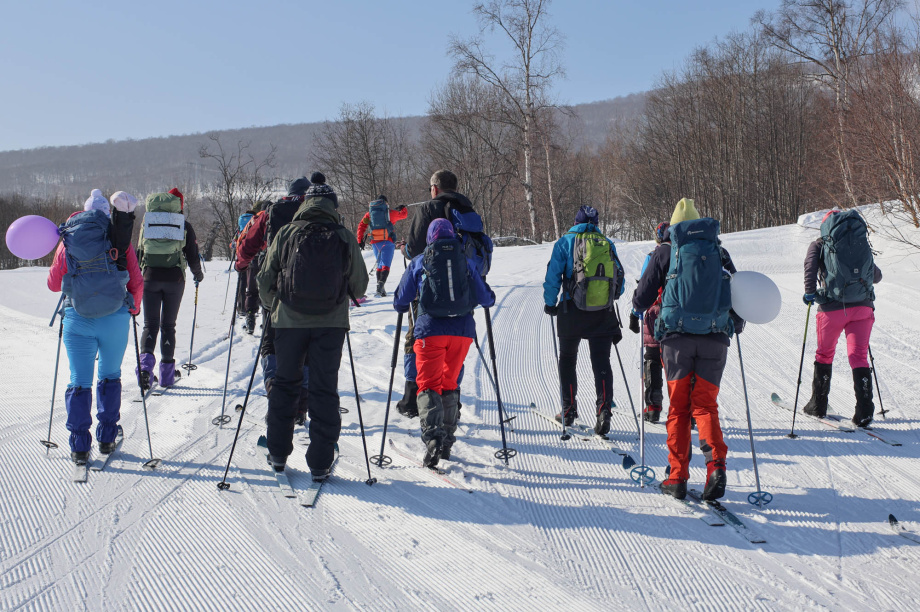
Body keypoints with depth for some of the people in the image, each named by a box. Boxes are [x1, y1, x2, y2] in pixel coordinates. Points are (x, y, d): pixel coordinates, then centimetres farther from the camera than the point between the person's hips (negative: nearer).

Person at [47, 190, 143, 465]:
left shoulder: (67, 243, 7)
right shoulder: (120, 242, 3)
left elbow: (53, 284, 13)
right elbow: (137, 283, 2)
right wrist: (134, 308, 19)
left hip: (78, 319, 0)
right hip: (115, 317, 0)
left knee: (79, 382, 6)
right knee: (110, 377, 16)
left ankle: (80, 446, 3)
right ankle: (106, 439, 19)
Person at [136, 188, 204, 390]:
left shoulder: (147, 223, 8)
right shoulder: (185, 226, 2)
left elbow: (138, 253, 12)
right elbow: (193, 257, 3)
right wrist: (198, 274, 23)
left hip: (150, 277, 1)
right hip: (174, 278, -1)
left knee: (150, 324, 6)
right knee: (168, 325, 8)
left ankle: (146, 362, -18)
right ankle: (167, 373, 10)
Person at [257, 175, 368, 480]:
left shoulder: (286, 234, -3)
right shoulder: (345, 238, -3)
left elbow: (265, 280, 3)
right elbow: (359, 285, 5)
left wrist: (274, 306, 22)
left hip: (289, 321, 1)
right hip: (331, 323, 0)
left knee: (285, 383, 16)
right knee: (324, 389, 7)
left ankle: (278, 454, 23)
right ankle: (320, 463, 8)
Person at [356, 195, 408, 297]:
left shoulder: (369, 214, 11)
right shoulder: (390, 212, 4)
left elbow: (361, 226, 3)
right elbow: (404, 214, 18)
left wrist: (360, 241, 4)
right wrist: (403, 208, 40)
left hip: (375, 243, 4)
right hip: (387, 242, -4)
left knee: (379, 265, 17)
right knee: (385, 265, -9)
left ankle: (380, 289, 13)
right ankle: (381, 284, -31)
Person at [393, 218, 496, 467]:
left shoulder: (419, 262, 5)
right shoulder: (466, 261, 9)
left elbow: (400, 302, 8)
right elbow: (486, 299, 11)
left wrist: (404, 306, 32)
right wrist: (490, 297, 35)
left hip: (431, 329, -2)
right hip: (463, 330, 3)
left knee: (428, 384, 1)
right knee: (450, 384, 17)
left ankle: (433, 437, -20)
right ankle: (447, 441, 20)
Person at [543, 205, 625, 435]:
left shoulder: (566, 241, 2)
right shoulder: (608, 244, 10)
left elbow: (553, 275, -4)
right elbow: (620, 277, 12)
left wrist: (550, 303, 8)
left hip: (572, 312, -1)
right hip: (603, 313, 2)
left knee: (567, 359, 14)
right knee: (601, 361, 4)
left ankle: (569, 410, 19)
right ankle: (604, 407, -14)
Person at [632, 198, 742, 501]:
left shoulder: (665, 251, 7)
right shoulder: (719, 251, 13)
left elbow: (641, 299, 5)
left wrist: (640, 306, 29)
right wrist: (737, 322, 35)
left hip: (677, 336, -1)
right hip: (715, 337, 1)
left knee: (678, 405, 8)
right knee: (705, 404, 8)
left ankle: (677, 476, 6)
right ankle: (716, 462, -15)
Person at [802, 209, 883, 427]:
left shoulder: (819, 245, 9)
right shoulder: (862, 244, 19)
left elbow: (810, 264, -12)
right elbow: (877, 275, 26)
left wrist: (810, 292, -13)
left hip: (833, 307, -1)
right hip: (863, 307, 2)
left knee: (824, 354, 16)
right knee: (858, 356, 0)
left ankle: (818, 404, 25)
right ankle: (864, 409, -15)